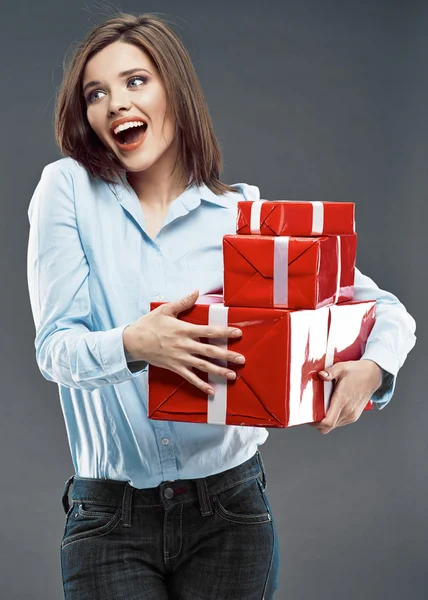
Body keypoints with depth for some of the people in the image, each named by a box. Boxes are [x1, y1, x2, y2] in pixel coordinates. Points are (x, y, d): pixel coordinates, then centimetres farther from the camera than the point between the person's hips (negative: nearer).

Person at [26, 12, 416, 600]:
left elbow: (387, 309, 3)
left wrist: (371, 369, -20)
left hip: (229, 512, 1)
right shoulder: (67, 188, -1)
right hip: (109, 522, -1)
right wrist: (134, 345, -31)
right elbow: (55, 347, -10)